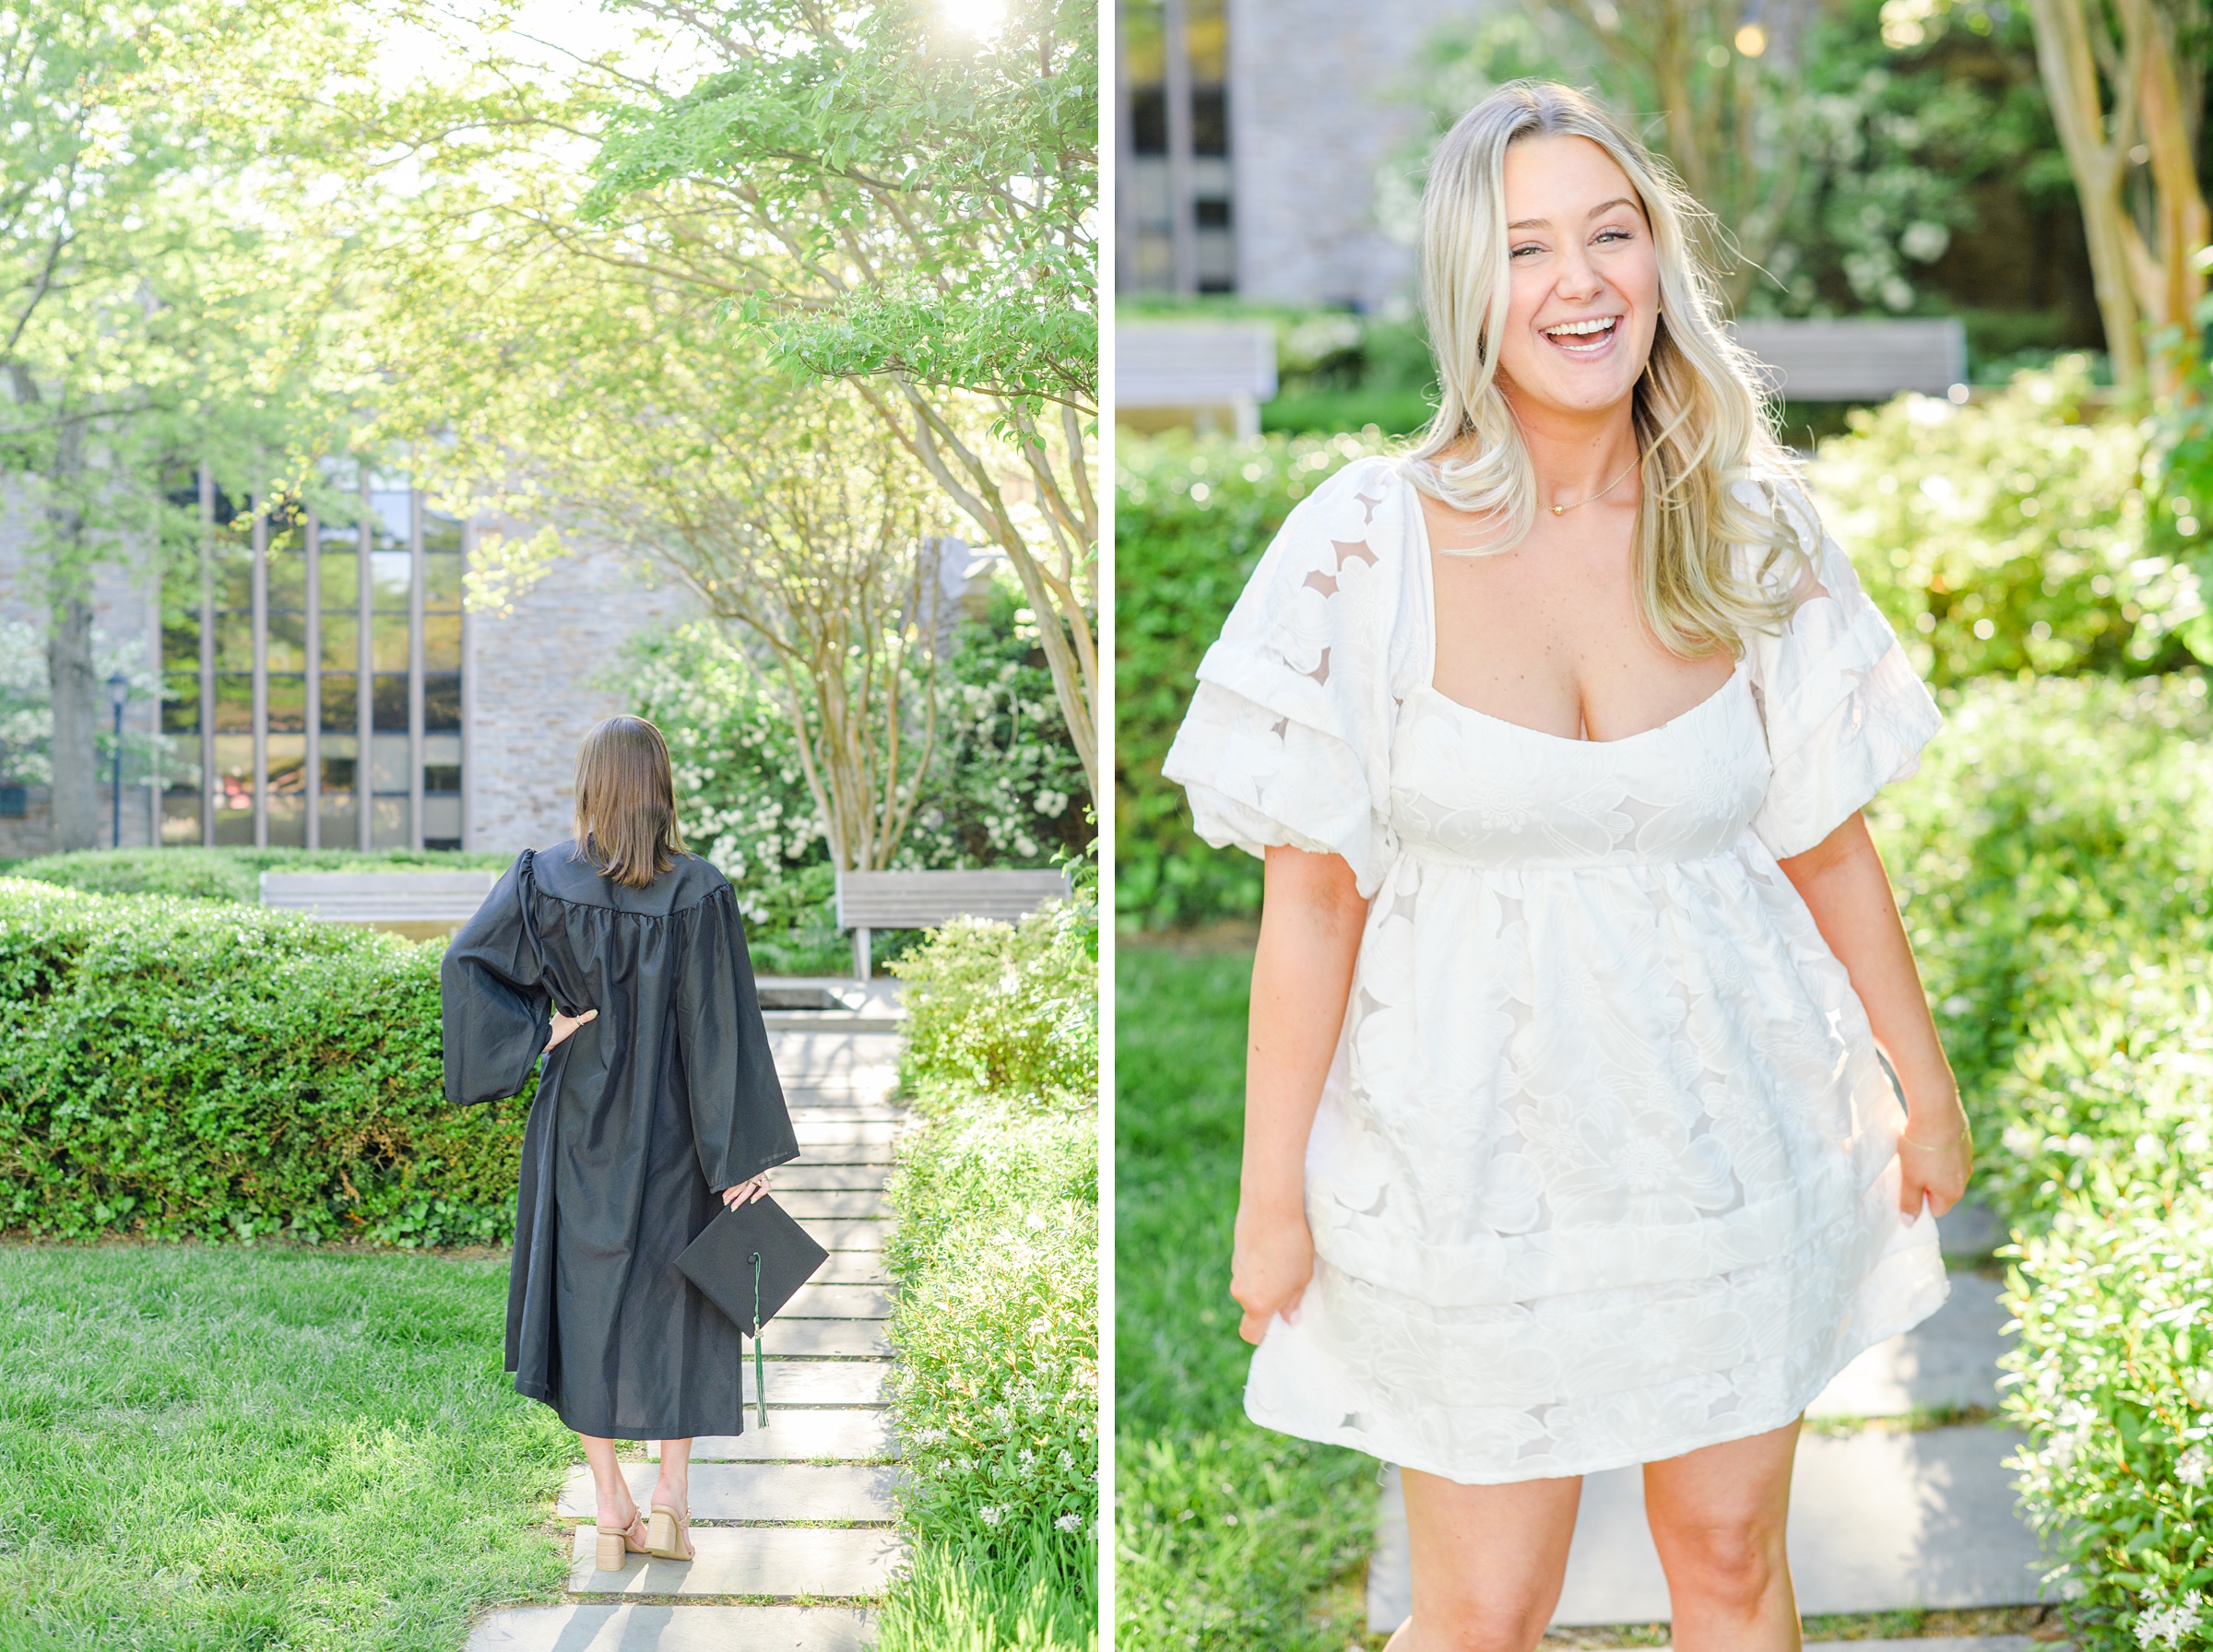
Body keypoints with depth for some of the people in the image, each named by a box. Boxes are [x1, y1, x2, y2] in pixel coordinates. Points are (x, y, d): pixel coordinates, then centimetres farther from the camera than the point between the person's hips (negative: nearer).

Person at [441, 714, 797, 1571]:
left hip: (582, 1120, 1)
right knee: (679, 1304, 14)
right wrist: (744, 1154, -8)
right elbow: (721, 1028, -12)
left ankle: (612, 1509, 12)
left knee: (589, 1298, 10)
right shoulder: (697, 892, -13)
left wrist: (540, 1032, -10)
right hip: (672, 1126, -1)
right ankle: (671, 1489, 11)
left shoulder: (545, 880, -7)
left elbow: (464, 962, -16)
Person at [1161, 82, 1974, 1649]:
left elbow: (1829, 842, 5)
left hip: (1733, 1142, 3)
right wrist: (1274, 1196, -6)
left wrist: (1928, 1090, 12)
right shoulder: (1371, 544, -14)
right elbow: (1311, 893, -10)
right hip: (1479, 1151, -3)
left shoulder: (1749, 531, -4)